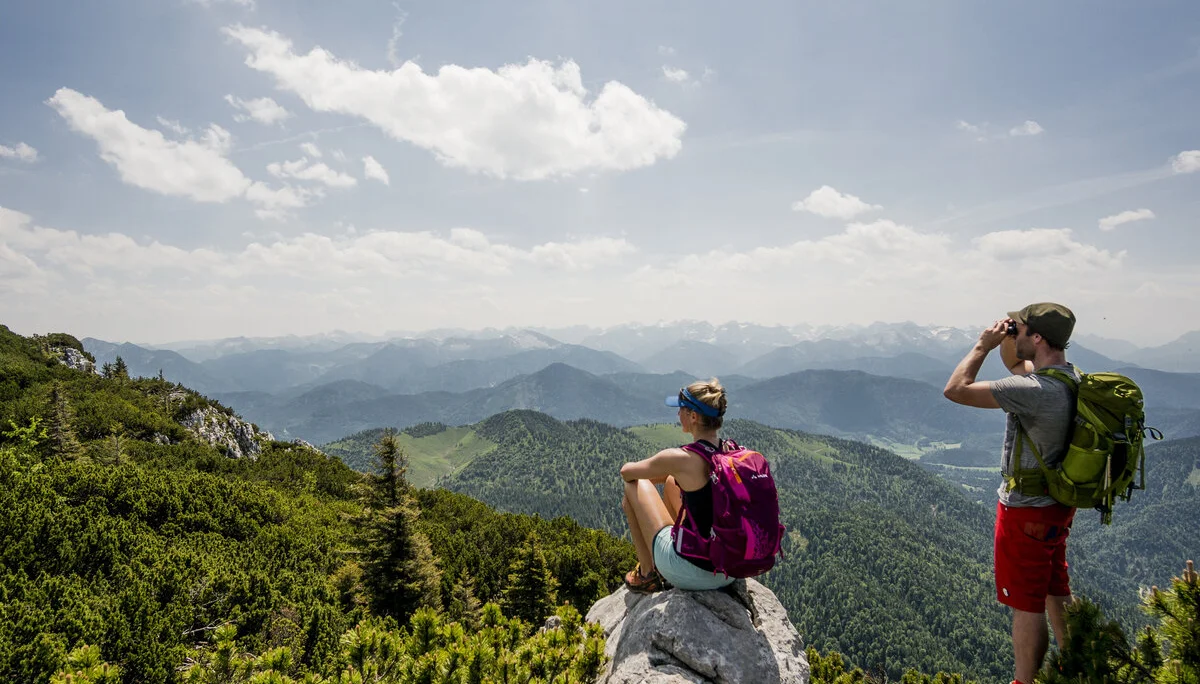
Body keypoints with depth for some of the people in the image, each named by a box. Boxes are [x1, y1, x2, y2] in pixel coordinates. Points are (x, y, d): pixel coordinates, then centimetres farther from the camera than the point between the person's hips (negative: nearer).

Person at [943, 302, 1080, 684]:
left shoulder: (1035, 391, -30)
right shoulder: (1072, 378, 1)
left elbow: (955, 390, -29)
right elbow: (1017, 367, 20)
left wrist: (983, 345, -17)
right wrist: (1007, 340, 0)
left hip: (1028, 512, -10)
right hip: (1057, 504, 10)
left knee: (1027, 607, 4)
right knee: (1055, 593, 25)